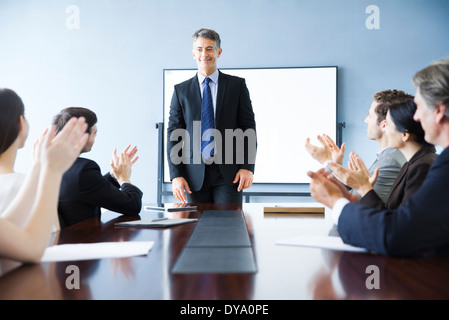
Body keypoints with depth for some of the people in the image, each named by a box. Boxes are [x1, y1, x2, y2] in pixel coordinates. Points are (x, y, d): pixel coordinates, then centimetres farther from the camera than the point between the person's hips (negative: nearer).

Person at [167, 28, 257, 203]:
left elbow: (248, 127, 3)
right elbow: (173, 134, 5)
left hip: (228, 174, -1)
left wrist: (248, 167, -6)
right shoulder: (181, 90, 8)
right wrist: (176, 174, -4)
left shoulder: (237, 85, 6)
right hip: (195, 174, 1)